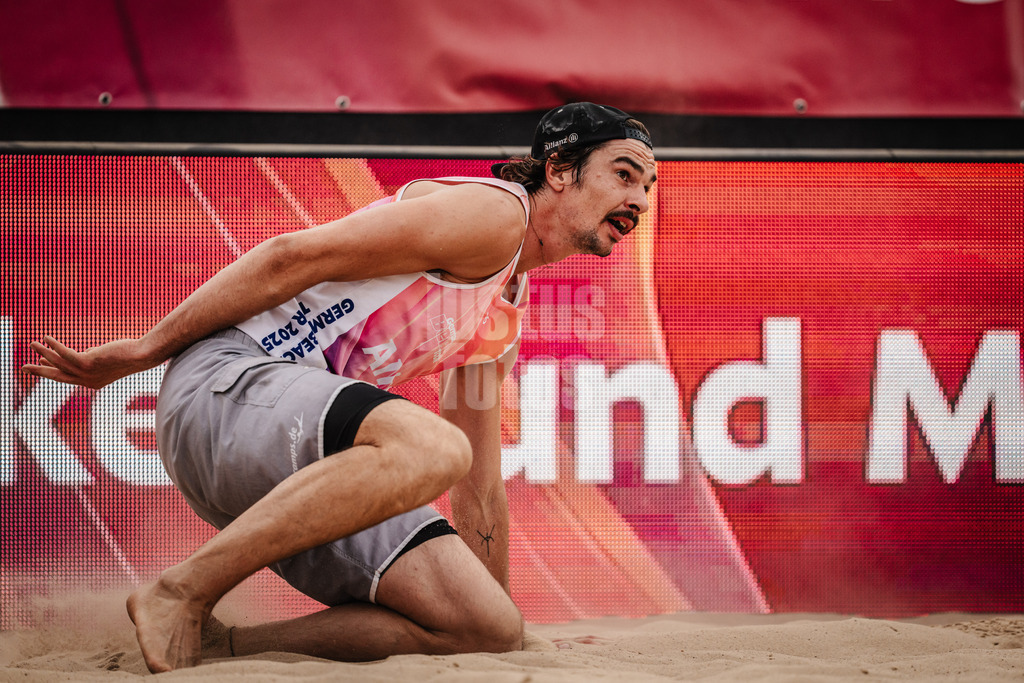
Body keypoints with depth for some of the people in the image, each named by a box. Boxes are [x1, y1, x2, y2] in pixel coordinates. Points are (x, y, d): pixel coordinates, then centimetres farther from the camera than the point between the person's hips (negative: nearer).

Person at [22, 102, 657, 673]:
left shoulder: (506, 318, 24)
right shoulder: (494, 210, -5)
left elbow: (479, 488, 28)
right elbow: (294, 256, -10)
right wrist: (142, 349, -8)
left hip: (308, 470, 8)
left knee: (491, 629, -8)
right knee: (429, 446, -39)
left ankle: (224, 647, -6)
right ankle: (181, 594, -26)